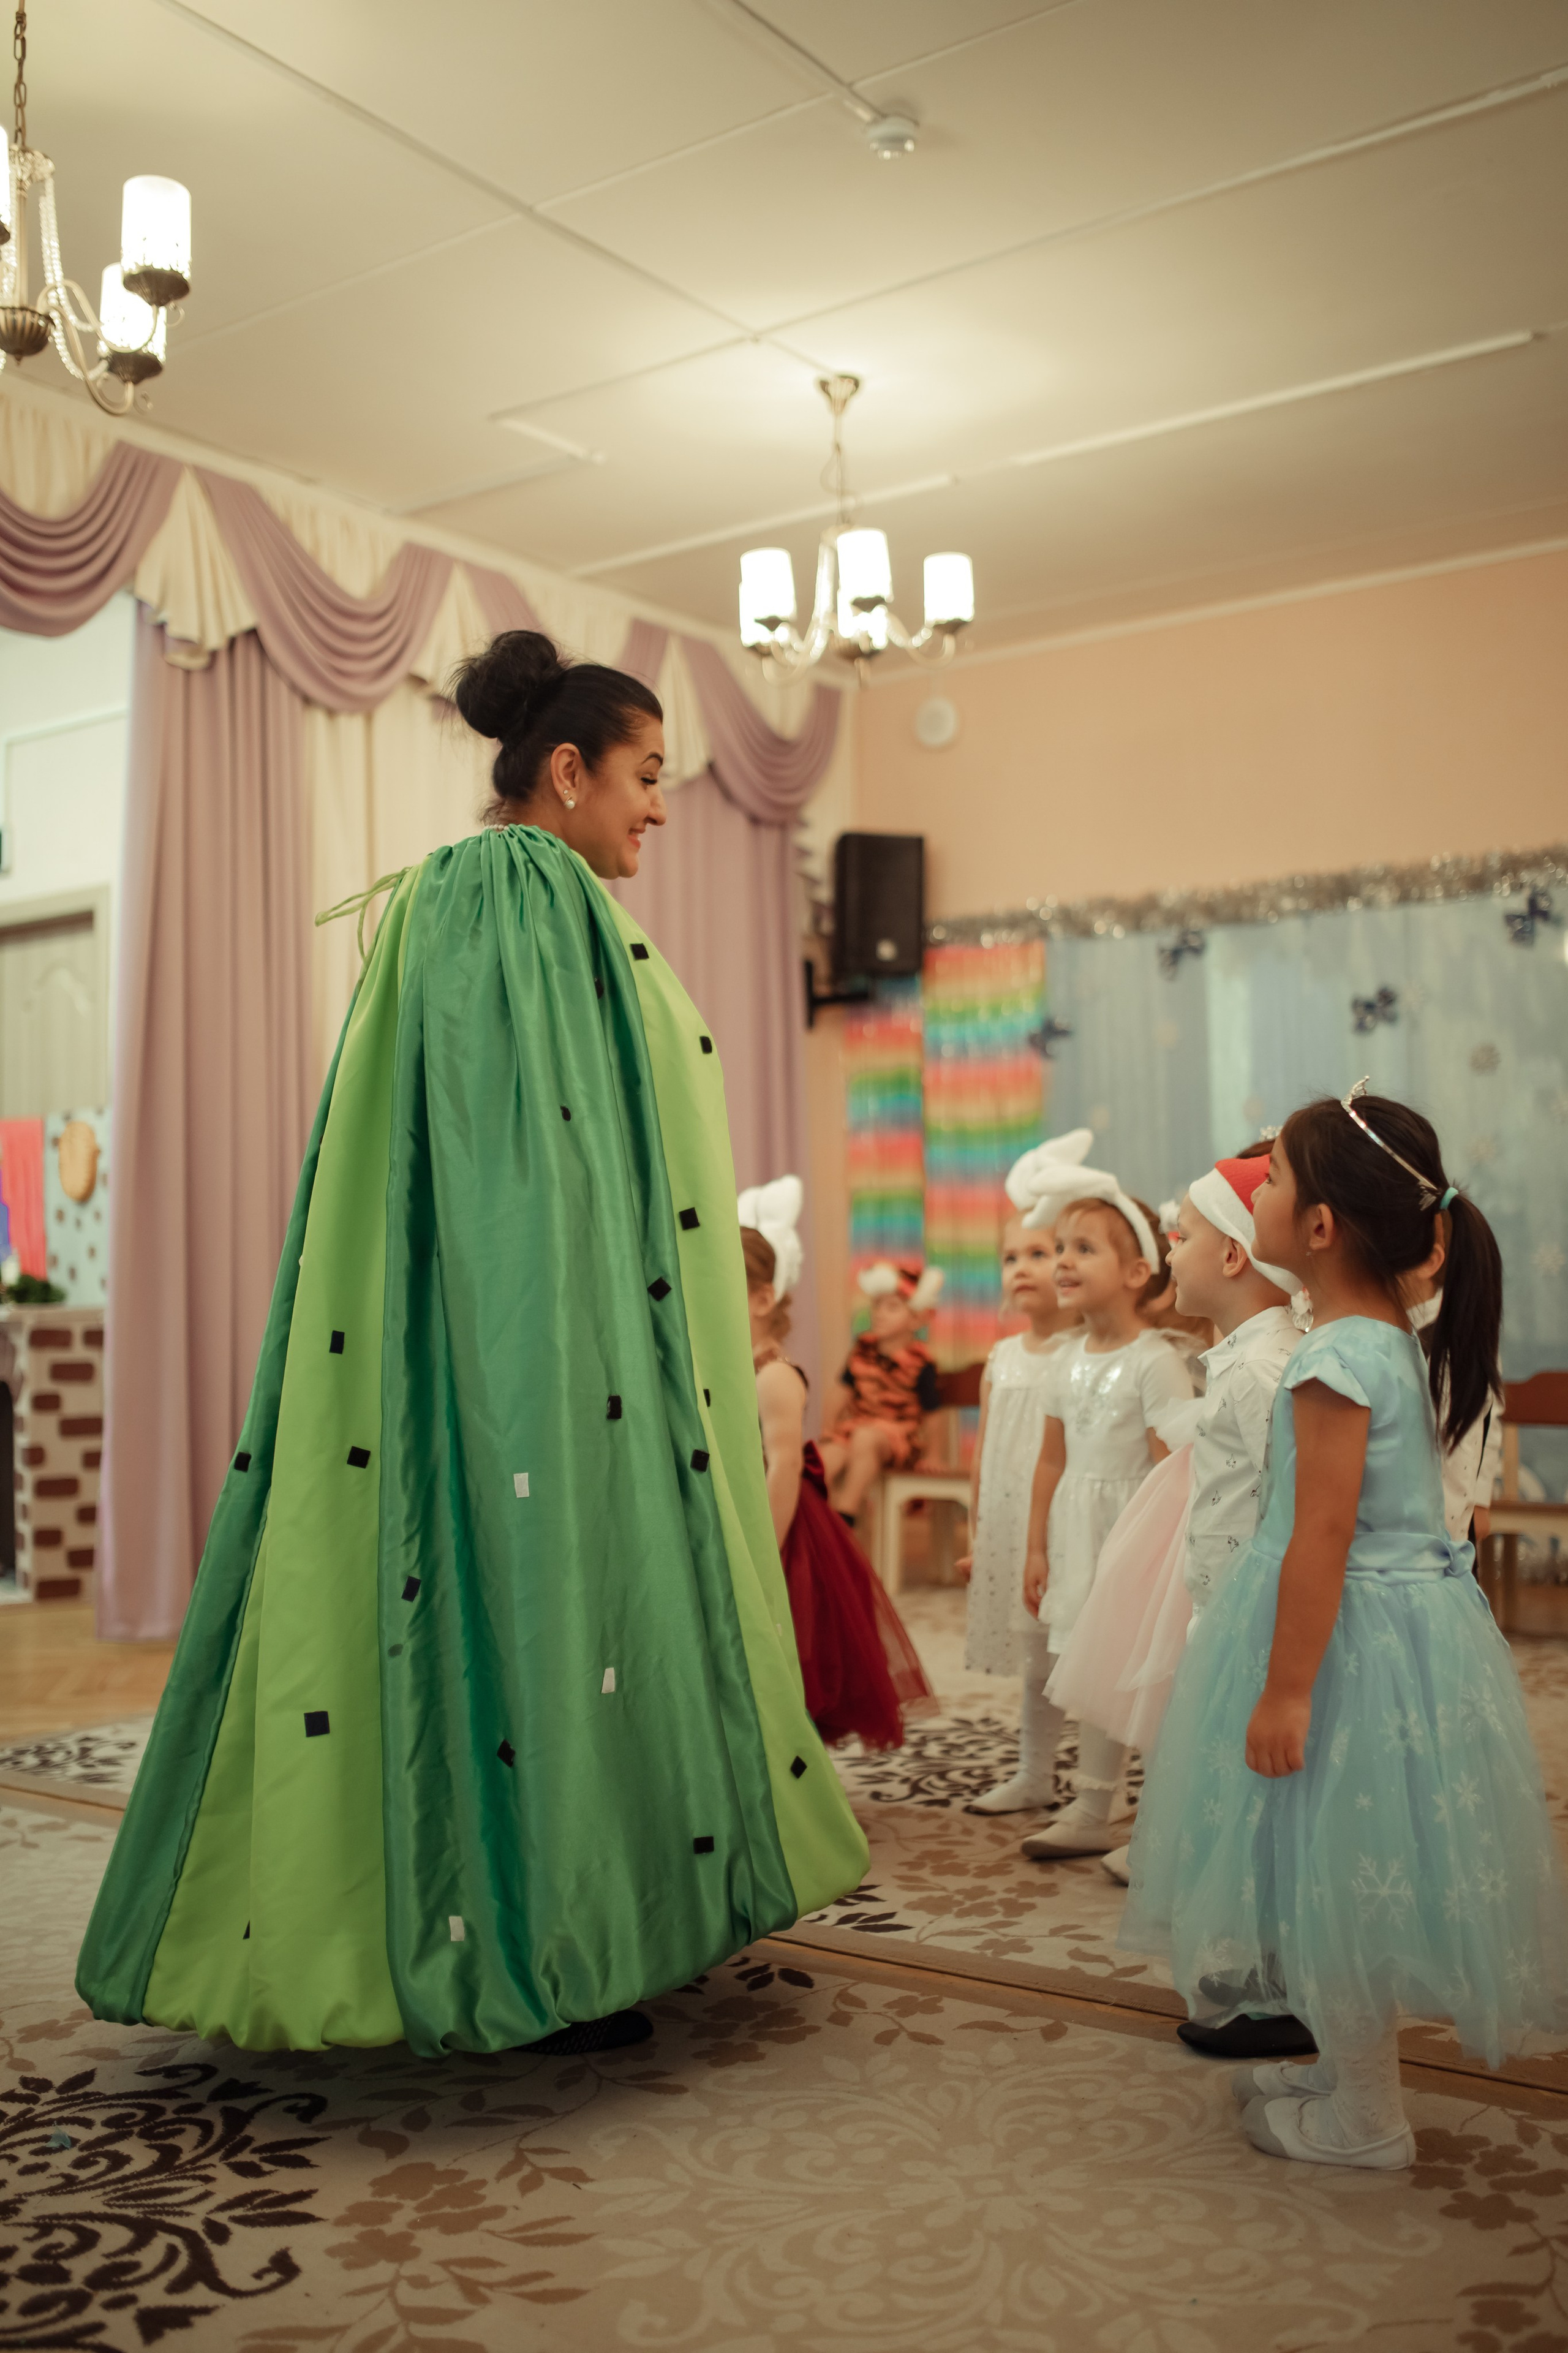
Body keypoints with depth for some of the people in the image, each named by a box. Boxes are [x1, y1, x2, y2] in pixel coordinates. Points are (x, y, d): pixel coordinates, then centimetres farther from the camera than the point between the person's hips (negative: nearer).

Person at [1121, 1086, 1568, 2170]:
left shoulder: (1333, 1358, -22)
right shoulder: (1401, 1339, 7)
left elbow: (1322, 1538, -24)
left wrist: (1284, 1690, -20)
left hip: (1353, 1635, -9)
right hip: (1412, 1616, 9)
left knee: (1342, 1873, 5)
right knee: (1359, 1875, 20)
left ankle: (1363, 2119, 20)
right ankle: (1350, 2067, 36)